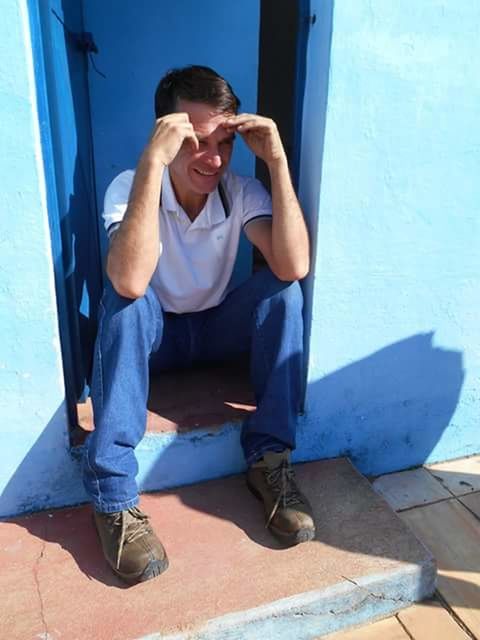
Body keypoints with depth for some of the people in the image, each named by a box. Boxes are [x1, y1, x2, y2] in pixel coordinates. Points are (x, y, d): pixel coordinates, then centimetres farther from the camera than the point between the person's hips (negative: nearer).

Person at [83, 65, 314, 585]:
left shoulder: (241, 192, -14)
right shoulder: (129, 187, -21)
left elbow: (294, 267, -30)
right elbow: (129, 283, -41)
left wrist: (277, 161, -32)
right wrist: (152, 162, -43)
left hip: (218, 329, 2)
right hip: (151, 335, -2)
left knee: (282, 288, -24)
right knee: (124, 297, -34)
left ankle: (268, 460, -20)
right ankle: (112, 494, -29)